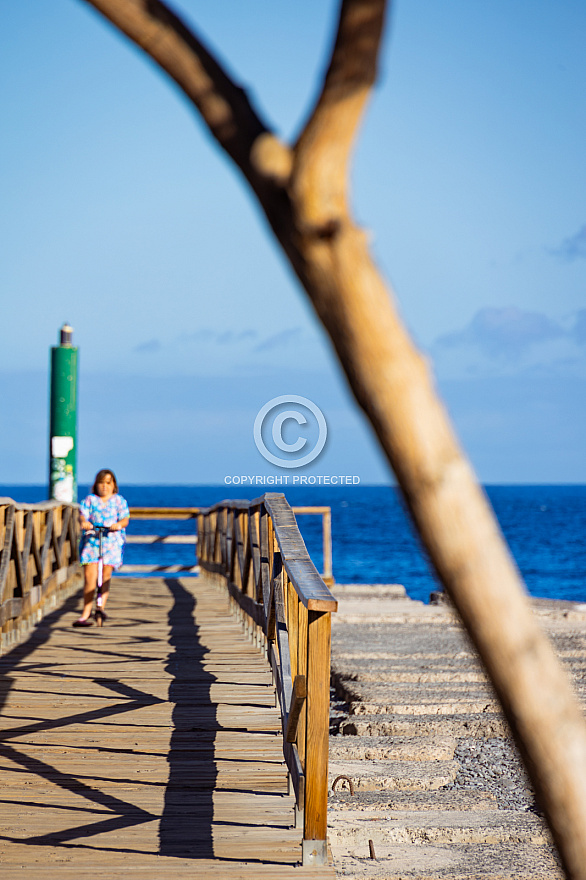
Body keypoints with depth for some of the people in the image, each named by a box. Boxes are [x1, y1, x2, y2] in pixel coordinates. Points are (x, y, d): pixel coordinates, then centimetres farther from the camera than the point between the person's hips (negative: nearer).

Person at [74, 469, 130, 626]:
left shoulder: (119, 501, 13)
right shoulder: (90, 500, 13)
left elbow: (125, 519, 1)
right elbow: (83, 515, -1)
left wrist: (119, 524, -22)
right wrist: (83, 522, -25)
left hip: (112, 541, 0)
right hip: (91, 540, 0)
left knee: (105, 575, -12)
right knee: (89, 575, -10)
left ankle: (101, 607, -7)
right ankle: (86, 613, -8)